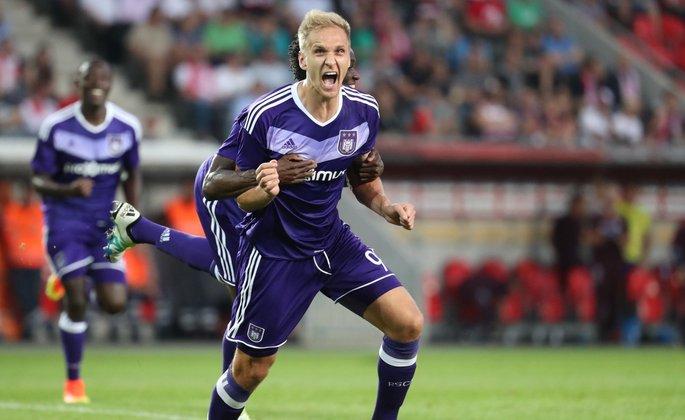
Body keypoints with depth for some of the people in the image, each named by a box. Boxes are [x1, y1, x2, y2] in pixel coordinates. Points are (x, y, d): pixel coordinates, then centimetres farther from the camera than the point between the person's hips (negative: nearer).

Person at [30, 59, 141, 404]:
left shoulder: (127, 127, -2)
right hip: (65, 218, -3)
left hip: (104, 221, 3)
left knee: (115, 304, -7)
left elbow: (132, 175, 13)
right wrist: (68, 189, -27)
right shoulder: (56, 126, -10)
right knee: (76, 301, -13)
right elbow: (39, 181, -6)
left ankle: (78, 281, 28)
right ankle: (73, 380, 5)